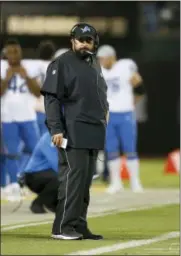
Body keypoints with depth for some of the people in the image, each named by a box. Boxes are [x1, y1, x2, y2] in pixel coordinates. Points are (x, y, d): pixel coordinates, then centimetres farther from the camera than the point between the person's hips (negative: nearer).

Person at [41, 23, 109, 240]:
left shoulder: (95, 65, 19)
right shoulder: (61, 64, -4)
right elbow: (52, 98, -9)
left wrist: (104, 109, 12)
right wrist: (56, 129, -17)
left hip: (94, 132, 8)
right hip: (72, 131, -8)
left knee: (86, 180, 7)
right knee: (73, 176, -13)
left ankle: (79, 225, 10)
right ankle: (62, 228, -12)